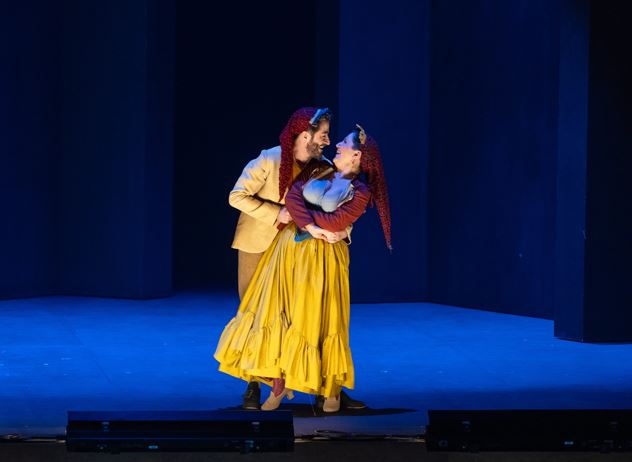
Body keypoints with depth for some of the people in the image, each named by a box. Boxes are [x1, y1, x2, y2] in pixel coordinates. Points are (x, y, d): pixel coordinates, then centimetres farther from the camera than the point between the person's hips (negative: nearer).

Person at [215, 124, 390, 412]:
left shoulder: (361, 192, -7)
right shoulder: (320, 172, 9)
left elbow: (334, 223, -17)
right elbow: (292, 196, -4)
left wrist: (298, 212, -7)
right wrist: (310, 226, -18)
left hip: (321, 258, -5)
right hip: (289, 248, 5)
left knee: (316, 319, -1)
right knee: (277, 313, 2)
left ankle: (333, 389, 18)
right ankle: (278, 386, 9)